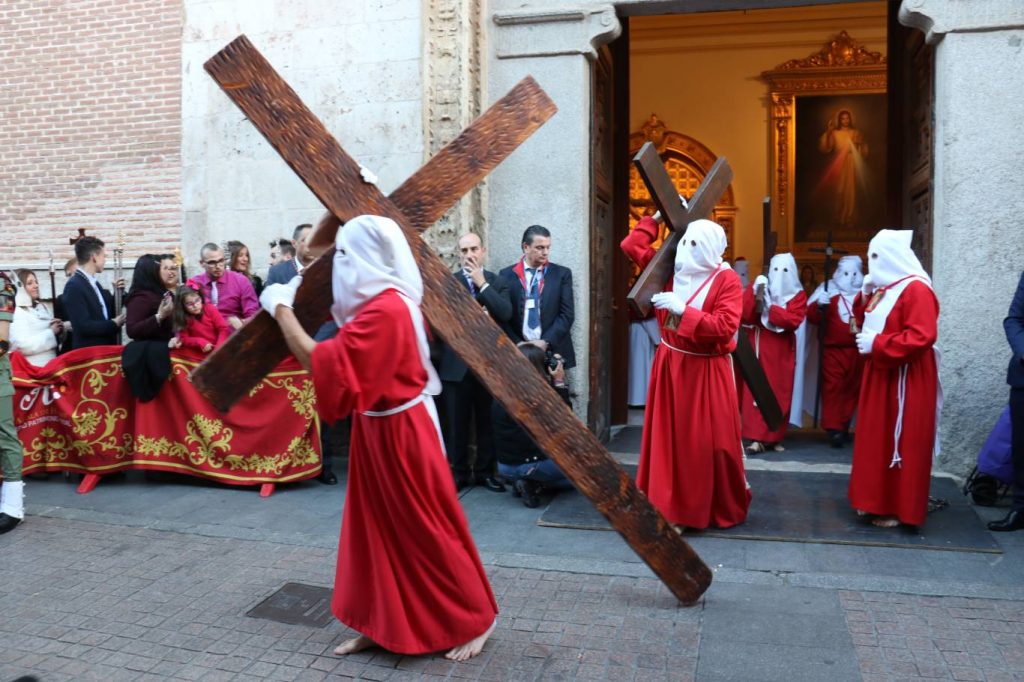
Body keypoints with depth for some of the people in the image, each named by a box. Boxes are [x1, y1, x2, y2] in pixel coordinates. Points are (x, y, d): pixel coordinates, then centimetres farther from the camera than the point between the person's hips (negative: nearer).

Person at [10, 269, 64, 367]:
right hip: (32, 369, -7)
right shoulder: (16, 313, -11)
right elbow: (23, 346, -21)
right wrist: (51, 332, -15)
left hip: (51, 365, 7)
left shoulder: (42, 307, 12)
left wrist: (59, 331, -1)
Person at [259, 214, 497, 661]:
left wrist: (281, 308, -18)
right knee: (374, 526, 16)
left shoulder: (384, 310, -27)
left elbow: (325, 365, -28)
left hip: (400, 433, -10)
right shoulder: (381, 301, 6)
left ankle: (475, 619, 22)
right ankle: (378, 621, 29)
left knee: (425, 530, 4)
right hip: (378, 427, 10)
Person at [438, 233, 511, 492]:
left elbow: (506, 313, -11)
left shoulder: (496, 281, 6)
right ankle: (459, 472, 18)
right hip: (456, 364, -1)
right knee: (456, 423, 5)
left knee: (487, 422, 7)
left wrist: (482, 284, -11)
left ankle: (484, 471, 20)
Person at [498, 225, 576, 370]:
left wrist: (546, 342, -10)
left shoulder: (562, 274, 5)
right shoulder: (506, 275, 5)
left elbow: (567, 314, 0)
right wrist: (518, 345, -9)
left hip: (553, 351, 0)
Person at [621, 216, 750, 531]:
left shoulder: (726, 280, -11)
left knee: (709, 442, 1)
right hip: (670, 366, 5)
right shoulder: (672, 269, 3)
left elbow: (724, 328, -22)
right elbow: (632, 246, 7)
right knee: (668, 439, 7)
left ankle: (723, 508, 20)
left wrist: (683, 309, -28)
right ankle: (669, 507, 18)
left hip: (706, 372, -5)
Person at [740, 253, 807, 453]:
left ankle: (775, 437, 16)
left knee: (780, 395, 5)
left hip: (782, 351, 1)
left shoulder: (797, 295, 3)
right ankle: (757, 438, -12)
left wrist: (770, 307, -20)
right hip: (759, 348, -1)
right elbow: (745, 317, -7)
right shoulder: (757, 288, 3)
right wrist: (756, 297, -22)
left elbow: (794, 320, -13)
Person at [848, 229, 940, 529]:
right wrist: (866, 295, 8)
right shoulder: (882, 289, 14)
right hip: (881, 377, 10)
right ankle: (878, 501, 23)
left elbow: (920, 338, -25)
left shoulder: (916, 290, -17)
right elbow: (866, 322, 24)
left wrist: (875, 345, -19)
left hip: (905, 382, -9)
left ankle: (900, 508, 8)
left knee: (901, 444, -1)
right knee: (877, 441, 13)